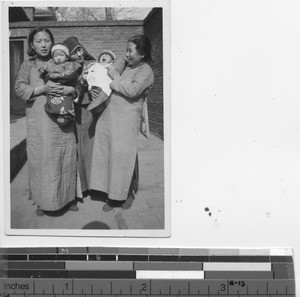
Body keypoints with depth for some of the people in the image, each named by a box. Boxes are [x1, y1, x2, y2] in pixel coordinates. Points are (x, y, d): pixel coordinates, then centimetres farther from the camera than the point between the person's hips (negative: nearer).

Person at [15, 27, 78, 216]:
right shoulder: (28, 65, 7)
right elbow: (20, 88, -3)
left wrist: (69, 90, -13)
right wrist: (43, 89, -17)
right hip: (39, 122, -2)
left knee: (66, 159, 4)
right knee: (42, 161, -4)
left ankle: (67, 197, 16)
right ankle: (43, 201, 6)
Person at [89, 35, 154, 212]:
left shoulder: (146, 71, -7)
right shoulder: (127, 66, 17)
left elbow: (133, 91, -21)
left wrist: (116, 78, -9)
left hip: (127, 119, -7)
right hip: (110, 116, 7)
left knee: (123, 157, -3)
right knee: (108, 155, 6)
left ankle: (128, 195, 13)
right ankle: (113, 196, 14)